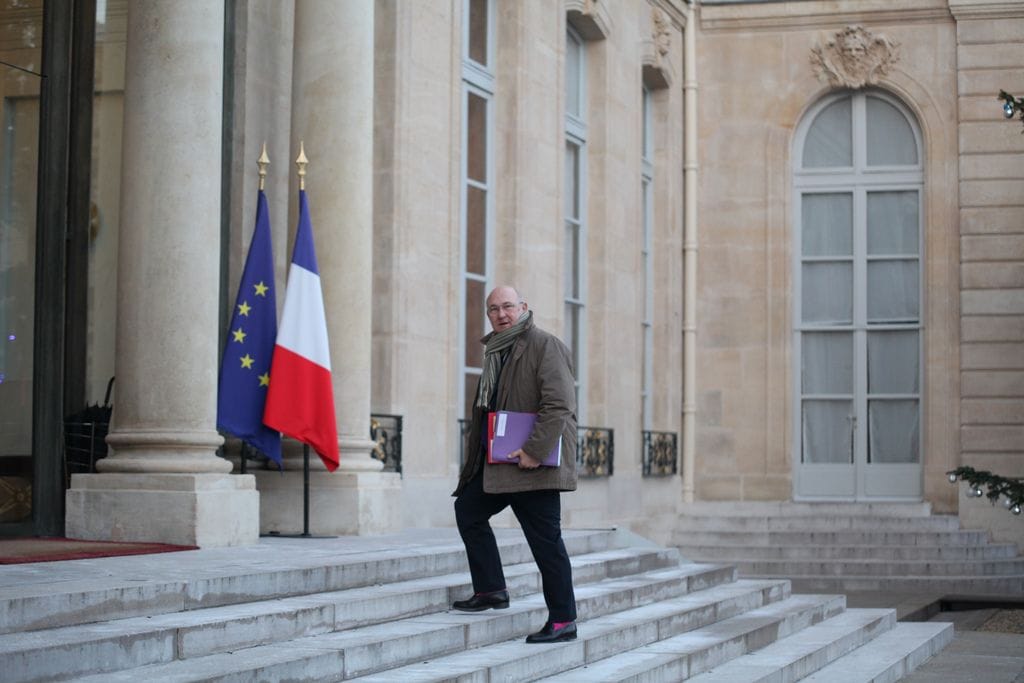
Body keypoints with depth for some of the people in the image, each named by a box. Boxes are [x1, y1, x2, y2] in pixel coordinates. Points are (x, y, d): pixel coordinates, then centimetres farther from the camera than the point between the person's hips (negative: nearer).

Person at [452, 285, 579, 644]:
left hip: (535, 463, -9)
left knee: (545, 539, -7)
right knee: (467, 508, 13)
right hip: (497, 460, 9)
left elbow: (559, 405, -19)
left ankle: (563, 620, -1)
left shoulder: (545, 345, -10)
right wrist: (480, 452, 16)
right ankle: (491, 590, 21)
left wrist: (534, 451, -24)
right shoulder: (495, 351, 18)